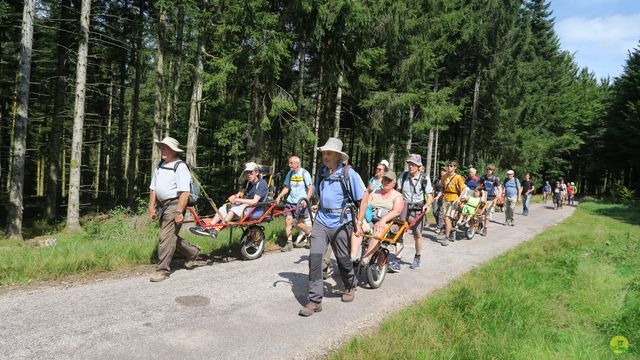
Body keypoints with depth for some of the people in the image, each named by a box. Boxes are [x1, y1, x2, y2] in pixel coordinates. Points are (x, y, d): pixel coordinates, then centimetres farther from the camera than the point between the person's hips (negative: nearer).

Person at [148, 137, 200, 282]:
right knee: (171, 236, 16)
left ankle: (162, 270, 2)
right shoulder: (160, 166, 13)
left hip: (174, 205, -9)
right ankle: (192, 252, 35)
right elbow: (153, 188, 16)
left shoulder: (180, 166, -13)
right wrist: (152, 207, 10)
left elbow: (185, 192, -19)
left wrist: (179, 212, -23)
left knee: (166, 237, -8)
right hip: (162, 205, 9)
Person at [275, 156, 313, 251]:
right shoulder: (290, 173, 9)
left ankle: (310, 231, 26)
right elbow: (287, 187, 15)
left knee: (298, 223, -5)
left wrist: (306, 200, -21)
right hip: (290, 201, 5)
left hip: (301, 202, -5)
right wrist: (279, 196, 1)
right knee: (288, 220, -6)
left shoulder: (305, 173, -6)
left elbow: (310, 189, -9)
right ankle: (289, 243, 2)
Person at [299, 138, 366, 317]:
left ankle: (350, 287, 41)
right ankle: (315, 301, -3)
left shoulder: (349, 174, -9)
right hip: (321, 221, 4)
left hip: (340, 223, -3)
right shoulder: (321, 173, 7)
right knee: (314, 257, -10)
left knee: (343, 260, 10)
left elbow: (363, 199, -4)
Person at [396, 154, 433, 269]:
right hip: (404, 207, 2)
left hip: (417, 209, -1)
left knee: (417, 235, 10)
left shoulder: (424, 178, -7)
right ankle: (397, 261, -12)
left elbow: (430, 195, -6)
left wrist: (427, 204, -25)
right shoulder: (404, 176, 1)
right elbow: (398, 191, 9)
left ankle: (417, 258, 32)